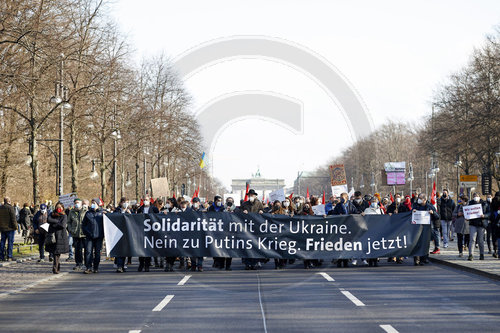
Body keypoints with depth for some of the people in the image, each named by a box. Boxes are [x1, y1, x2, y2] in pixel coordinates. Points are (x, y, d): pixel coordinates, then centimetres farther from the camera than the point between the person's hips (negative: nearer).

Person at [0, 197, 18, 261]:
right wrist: (15, 227, -10)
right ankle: (9, 257, -5)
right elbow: (13, 218, -16)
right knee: (10, 242, -2)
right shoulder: (10, 208, -12)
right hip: (10, 228, -6)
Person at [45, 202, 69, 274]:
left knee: (57, 252, -6)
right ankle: (58, 266, 14)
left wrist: (53, 225, -4)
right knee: (54, 252, 0)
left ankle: (55, 268, -3)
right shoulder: (52, 214, 15)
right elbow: (48, 220, -6)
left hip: (60, 235, -3)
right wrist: (58, 221, -8)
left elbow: (63, 225, -10)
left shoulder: (64, 216, 5)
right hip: (52, 235, 3)